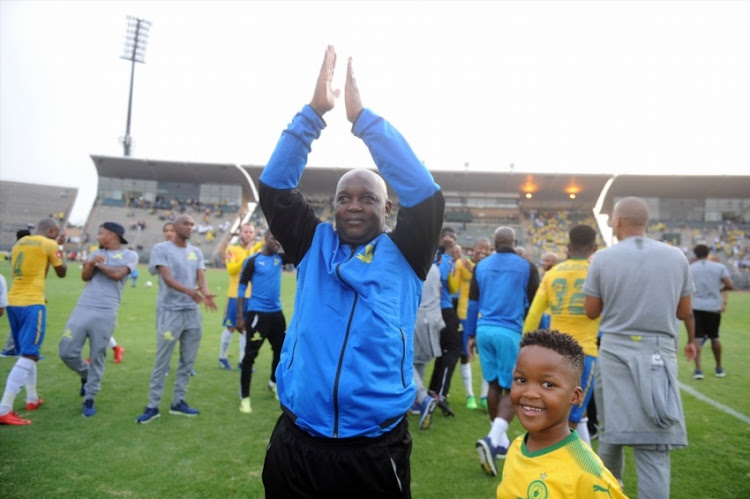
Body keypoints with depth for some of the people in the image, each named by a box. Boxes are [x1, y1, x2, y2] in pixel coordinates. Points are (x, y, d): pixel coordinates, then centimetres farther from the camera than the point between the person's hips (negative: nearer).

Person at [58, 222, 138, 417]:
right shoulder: (97, 252, 18)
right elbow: (85, 276, 6)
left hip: (105, 313, -5)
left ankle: (89, 399, 16)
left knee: (97, 357, 1)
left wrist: (98, 264, 2)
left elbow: (117, 274, -13)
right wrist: (91, 263, -13)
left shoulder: (129, 255, 3)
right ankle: (86, 375, 31)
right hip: (83, 308, 5)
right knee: (66, 351, 2)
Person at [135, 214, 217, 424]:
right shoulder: (161, 249, -4)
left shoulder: (196, 252, 13)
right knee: (162, 362, 0)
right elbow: (167, 278, -17)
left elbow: (201, 279, 4)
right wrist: (189, 291, -35)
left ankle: (178, 402, 22)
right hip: (170, 312, -5)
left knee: (187, 361, 10)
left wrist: (206, 294, -20)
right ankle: (153, 406, 12)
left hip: (192, 312, 6)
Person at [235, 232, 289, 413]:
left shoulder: (280, 258, 7)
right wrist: (240, 317, -11)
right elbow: (241, 289, -8)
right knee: (250, 355, -3)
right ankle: (244, 397, 7)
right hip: (257, 314, -6)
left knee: (281, 350, 18)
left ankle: (274, 383, 41)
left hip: (276, 313, 6)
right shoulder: (252, 260, -8)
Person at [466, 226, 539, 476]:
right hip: (510, 332, -4)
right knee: (512, 389, 2)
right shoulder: (527, 266, 0)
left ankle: (501, 441, 27)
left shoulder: (481, 266, 9)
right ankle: (492, 439, -16)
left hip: (485, 330, 4)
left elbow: (473, 302, 11)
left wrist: (471, 334, 18)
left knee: (494, 385, 15)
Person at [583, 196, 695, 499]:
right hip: (660, 353, 1)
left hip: (616, 351, 0)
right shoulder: (676, 256, 3)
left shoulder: (603, 258, -4)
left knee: (611, 430, 16)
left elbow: (591, 312, 2)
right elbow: (685, 312, 10)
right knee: (654, 446, 2)